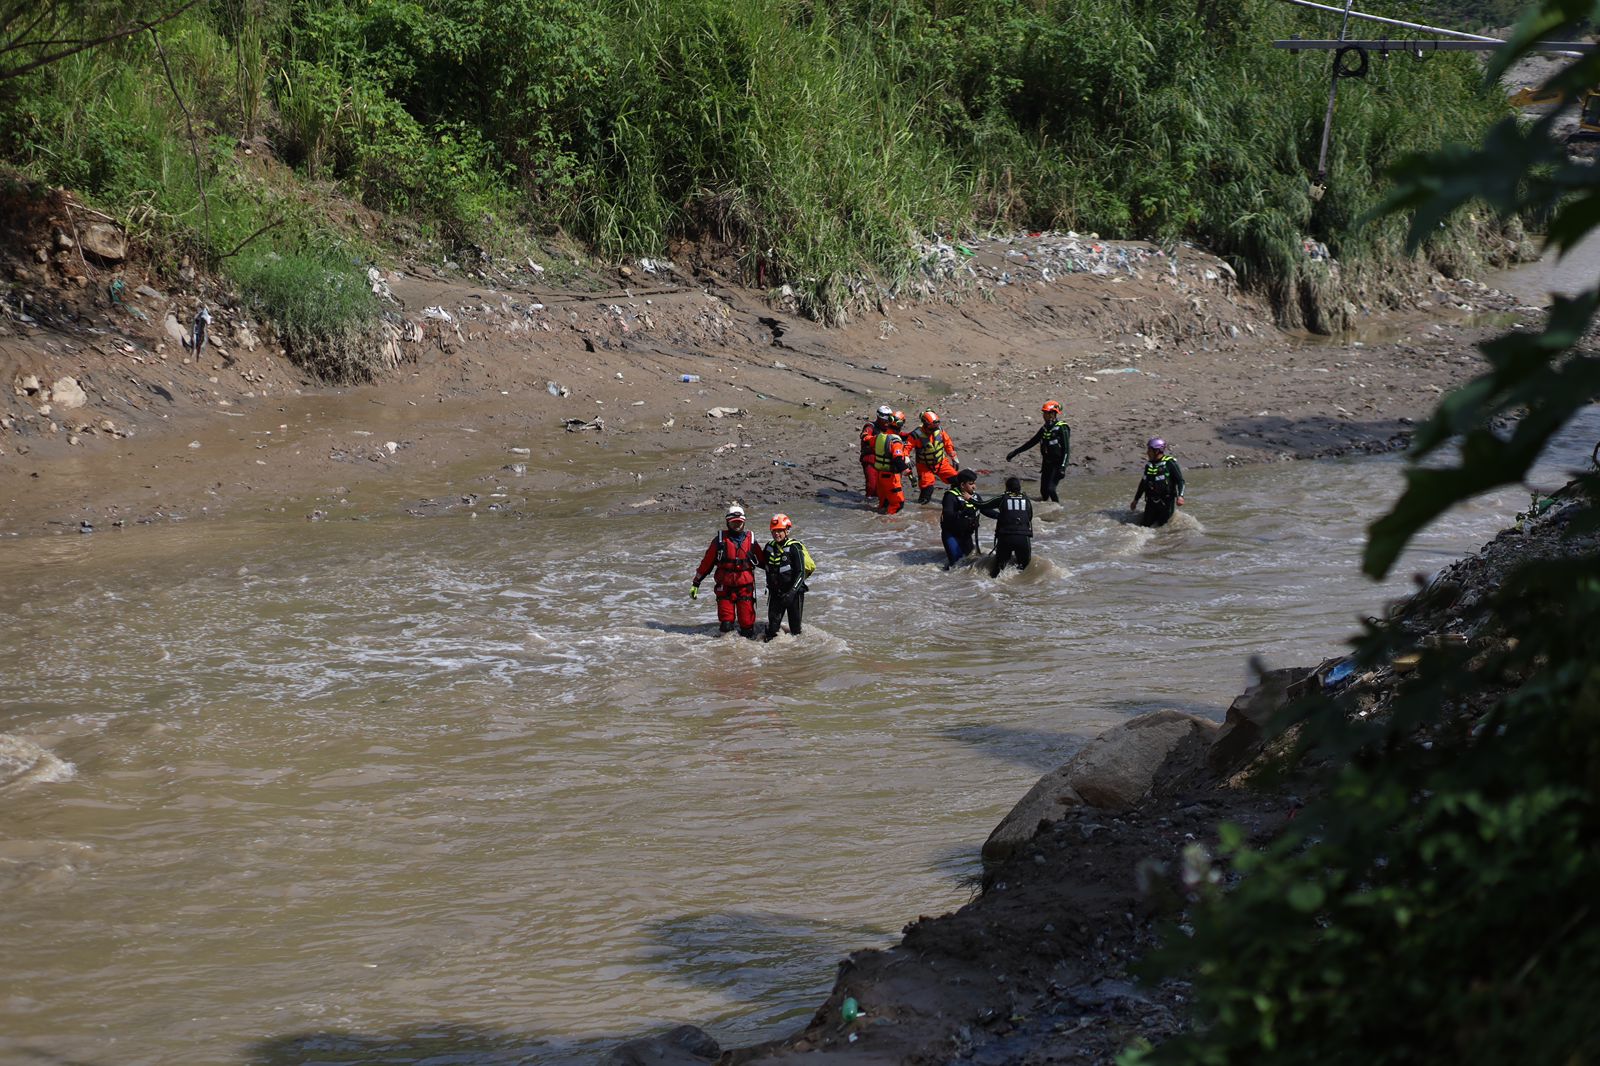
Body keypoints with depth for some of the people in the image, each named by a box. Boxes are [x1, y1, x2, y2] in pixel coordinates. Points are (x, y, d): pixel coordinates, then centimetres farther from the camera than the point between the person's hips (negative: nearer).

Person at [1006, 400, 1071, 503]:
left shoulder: (1062, 429, -13)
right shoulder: (1045, 428, 10)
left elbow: (1066, 449, -16)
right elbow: (1032, 442, 18)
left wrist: (1062, 467, -24)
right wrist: (1015, 452, 18)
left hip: (1057, 464, -8)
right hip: (1046, 464, 8)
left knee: (1050, 489, -18)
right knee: (1043, 490, 7)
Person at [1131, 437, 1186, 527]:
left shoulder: (1170, 463, -11)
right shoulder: (1149, 464, 8)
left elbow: (1180, 480, -13)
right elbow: (1143, 483, 19)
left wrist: (1180, 496, -28)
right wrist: (1136, 500, 22)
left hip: (1166, 502, -5)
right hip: (1151, 502, 5)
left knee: (1162, 526, 0)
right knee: (1144, 525, 4)